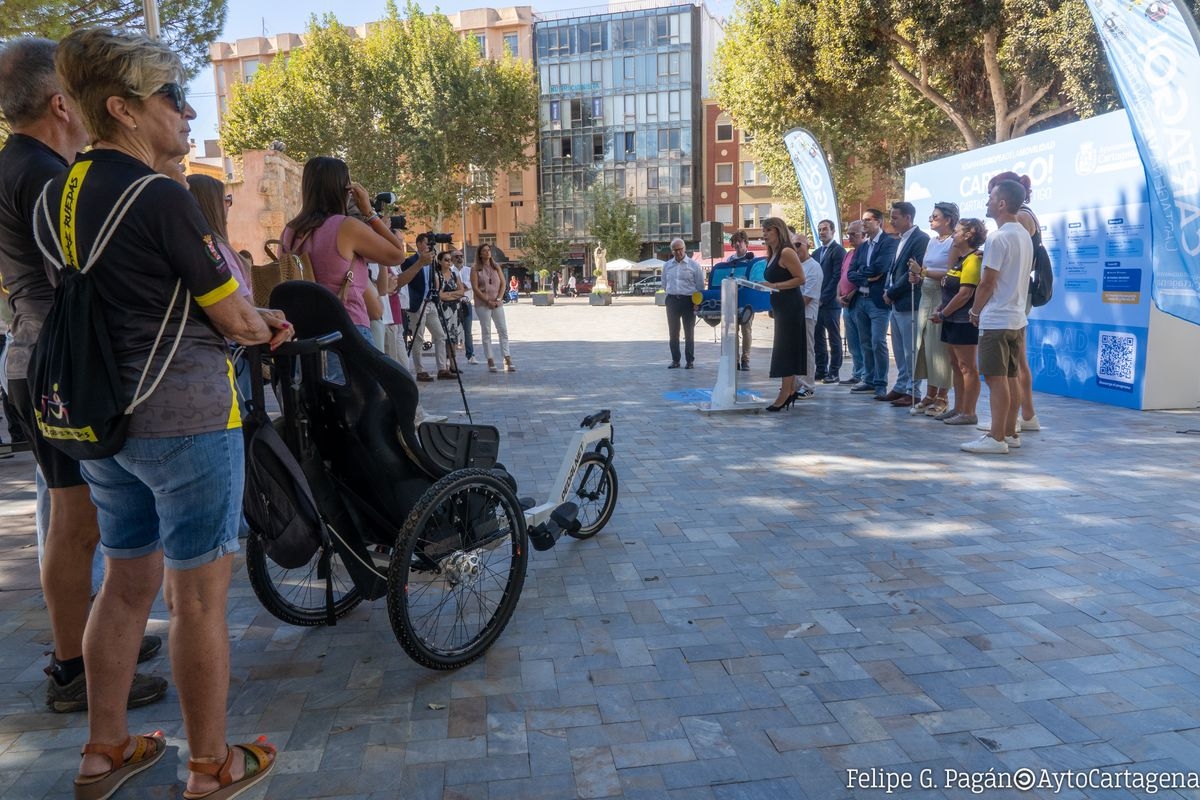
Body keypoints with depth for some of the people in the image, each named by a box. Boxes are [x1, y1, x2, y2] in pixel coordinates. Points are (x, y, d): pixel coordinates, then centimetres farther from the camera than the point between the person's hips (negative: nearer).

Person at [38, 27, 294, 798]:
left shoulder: (56, 196, 8)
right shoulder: (161, 196, -17)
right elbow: (233, 317, -13)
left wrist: (252, 318, 11)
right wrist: (265, 327, 9)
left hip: (103, 419, 8)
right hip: (186, 421, -8)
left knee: (128, 582, 20)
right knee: (199, 597, 4)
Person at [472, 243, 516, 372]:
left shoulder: (496, 267, 12)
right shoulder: (475, 268, 0)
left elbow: (503, 284, 8)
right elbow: (475, 288, -7)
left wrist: (498, 299, -7)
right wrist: (488, 301, -13)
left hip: (497, 302, 4)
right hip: (482, 304, -3)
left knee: (503, 330, -2)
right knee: (486, 332, 0)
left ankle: (507, 359, -2)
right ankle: (490, 361, 2)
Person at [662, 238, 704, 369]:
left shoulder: (693, 265, -1)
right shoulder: (667, 265, 9)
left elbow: (700, 285, -1)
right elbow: (664, 284, 19)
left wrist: (697, 302, -6)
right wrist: (672, 294, 13)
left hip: (688, 300, -3)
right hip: (672, 301, 3)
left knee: (689, 332, 2)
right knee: (673, 332, 5)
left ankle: (690, 360, 9)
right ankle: (675, 360, 12)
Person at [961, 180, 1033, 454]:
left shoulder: (998, 238, -15)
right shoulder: (1025, 235, 13)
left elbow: (987, 282, -14)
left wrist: (974, 312, -1)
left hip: (996, 320, -9)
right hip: (1017, 318, 9)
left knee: (996, 379, -7)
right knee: (1011, 377, 12)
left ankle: (997, 438, -5)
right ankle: (1011, 433, 17)